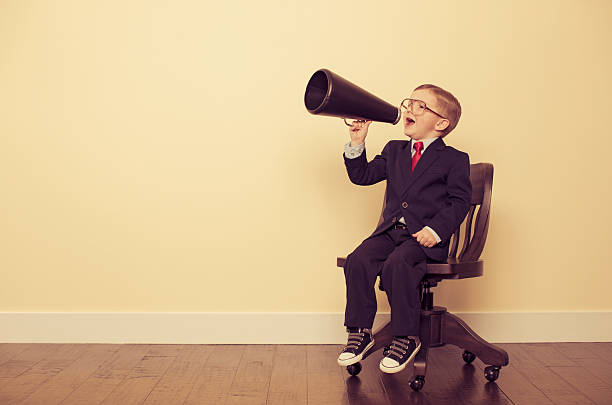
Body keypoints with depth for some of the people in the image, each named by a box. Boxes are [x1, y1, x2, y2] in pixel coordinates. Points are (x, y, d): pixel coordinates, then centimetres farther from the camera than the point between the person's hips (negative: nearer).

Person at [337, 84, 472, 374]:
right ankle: (360, 333, -8)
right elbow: (362, 175, 16)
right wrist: (357, 144, 2)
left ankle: (406, 337, -15)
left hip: (424, 237, -5)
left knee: (397, 264, -32)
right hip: (389, 230, 5)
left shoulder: (454, 160, 3)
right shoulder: (394, 151, 20)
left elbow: (460, 201, -2)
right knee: (358, 261, -21)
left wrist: (435, 230, -16)